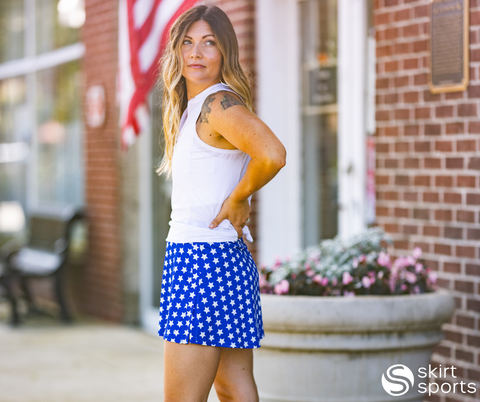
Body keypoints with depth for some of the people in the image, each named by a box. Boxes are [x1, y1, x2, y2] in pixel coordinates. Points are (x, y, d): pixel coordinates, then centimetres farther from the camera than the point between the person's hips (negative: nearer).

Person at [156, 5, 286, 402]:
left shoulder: (219, 103, -13)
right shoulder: (191, 107, 17)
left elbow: (273, 155, -29)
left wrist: (238, 198, -13)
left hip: (201, 261, -10)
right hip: (230, 261, 10)